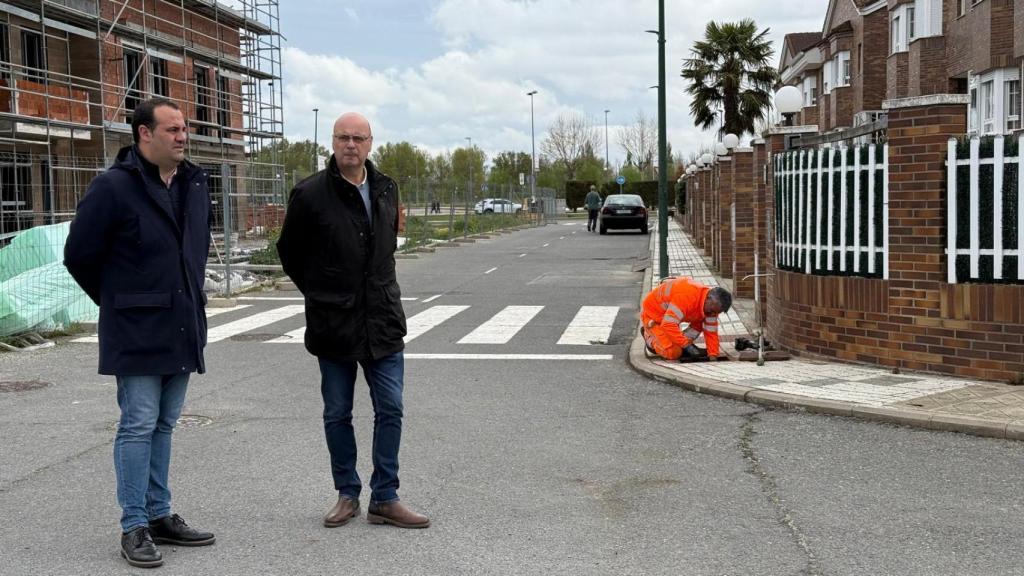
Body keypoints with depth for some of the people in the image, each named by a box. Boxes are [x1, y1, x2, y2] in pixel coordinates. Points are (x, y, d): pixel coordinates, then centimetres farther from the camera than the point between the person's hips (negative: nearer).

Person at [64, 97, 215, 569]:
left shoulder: (195, 185, 9)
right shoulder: (114, 187, -12)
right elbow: (79, 255, -6)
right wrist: (120, 301, 4)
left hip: (182, 330, 7)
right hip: (137, 334, -7)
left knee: (164, 425, 14)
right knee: (139, 426, -3)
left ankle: (159, 516, 24)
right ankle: (135, 528, 6)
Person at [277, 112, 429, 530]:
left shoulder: (386, 190, 7)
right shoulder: (310, 194, -7)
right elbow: (289, 251, 6)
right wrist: (320, 293, 11)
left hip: (383, 320, 3)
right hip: (333, 324, -3)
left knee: (390, 410, 2)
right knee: (337, 414, 8)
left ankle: (384, 499, 10)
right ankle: (348, 494, 22)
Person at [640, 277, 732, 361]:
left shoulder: (713, 306, -12)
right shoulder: (686, 295, -38)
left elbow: (711, 332, -5)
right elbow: (668, 325, -42)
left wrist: (713, 356, -16)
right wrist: (687, 345, -41)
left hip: (672, 313, 8)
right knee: (674, 353, -20)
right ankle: (650, 338, 5)